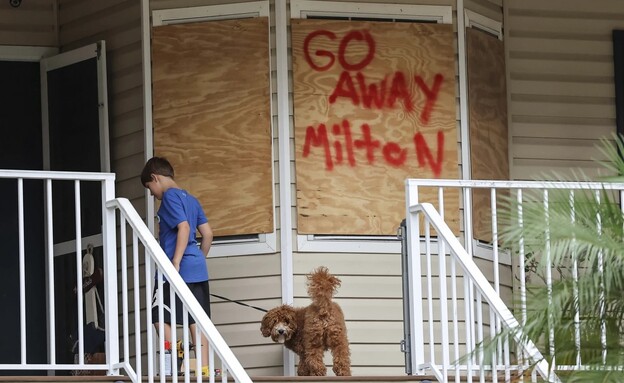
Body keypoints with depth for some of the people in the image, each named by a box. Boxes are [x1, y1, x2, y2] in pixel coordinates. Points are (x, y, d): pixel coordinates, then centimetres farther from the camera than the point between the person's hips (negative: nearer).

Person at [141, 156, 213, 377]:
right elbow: (207, 234, 17)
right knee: (197, 319, 5)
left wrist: (176, 263, -21)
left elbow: (184, 228, -19)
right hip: (198, 269, 8)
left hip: (179, 269, -8)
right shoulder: (190, 199, 18)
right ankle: (204, 367, 0)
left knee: (160, 317, -3)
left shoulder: (169, 196, -7)